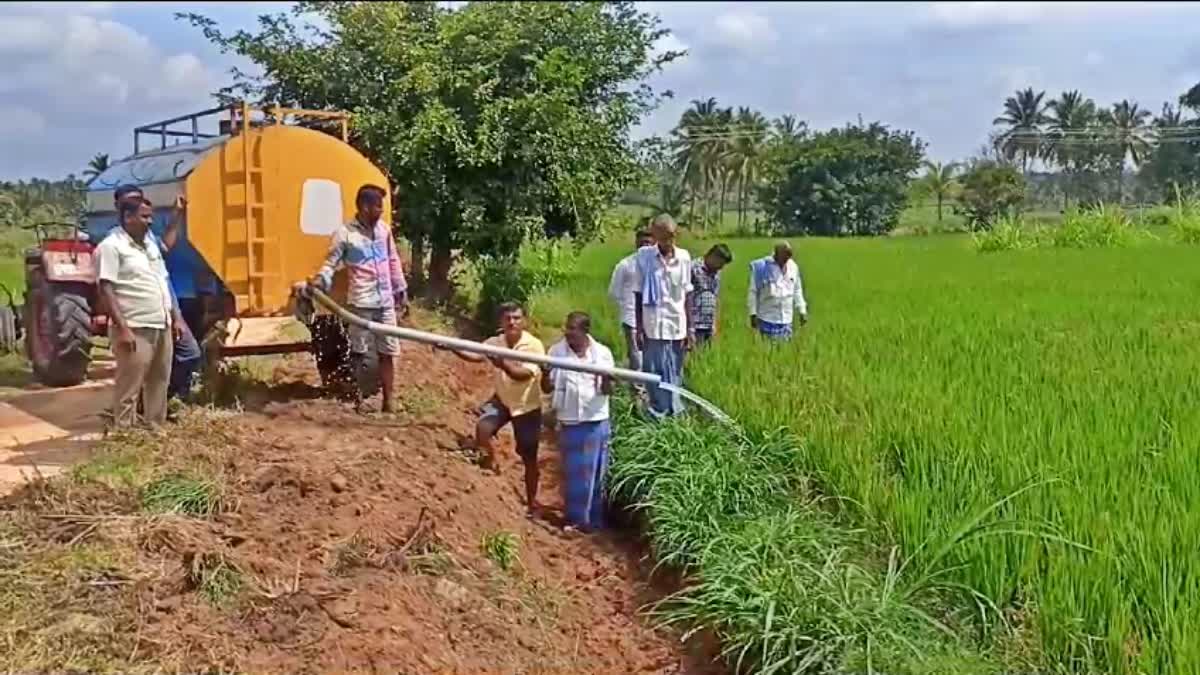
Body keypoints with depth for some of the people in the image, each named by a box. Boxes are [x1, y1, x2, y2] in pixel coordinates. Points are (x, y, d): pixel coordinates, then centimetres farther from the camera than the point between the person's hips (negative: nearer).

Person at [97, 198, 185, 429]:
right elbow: (106, 289, -15)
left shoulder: (150, 244, 17)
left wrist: (175, 317, 16)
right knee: (129, 388, -4)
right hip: (135, 329, -8)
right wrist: (122, 328, -21)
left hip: (162, 326, 8)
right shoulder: (111, 246, -8)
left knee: (158, 384, 14)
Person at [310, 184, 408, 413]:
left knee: (388, 351, 8)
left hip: (385, 300, 5)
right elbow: (332, 262, -6)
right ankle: (358, 398, 15)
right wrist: (321, 279, -26)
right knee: (358, 352, 4)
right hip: (361, 302, -5)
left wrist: (401, 290, 16)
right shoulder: (345, 233, -8)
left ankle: (389, 399, 16)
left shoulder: (384, 229, 8)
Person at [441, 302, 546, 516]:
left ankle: (531, 502, 22)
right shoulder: (495, 342, -6)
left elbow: (525, 374, -32)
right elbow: (475, 355, -22)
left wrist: (503, 364, -48)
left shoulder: (534, 345, -20)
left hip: (527, 405, -3)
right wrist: (453, 348, -39)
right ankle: (491, 464, 3)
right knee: (482, 427, -26)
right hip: (501, 400, 3)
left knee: (529, 458, 6)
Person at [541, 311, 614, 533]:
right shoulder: (556, 351, -3)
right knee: (573, 473, 5)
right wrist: (545, 374, -23)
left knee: (596, 472, 9)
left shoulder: (602, 353, -2)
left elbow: (606, 391, -4)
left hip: (597, 422, 1)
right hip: (570, 422, -1)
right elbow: (547, 388, -2)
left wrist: (607, 380, -26)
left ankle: (595, 520, 22)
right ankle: (576, 520, 16)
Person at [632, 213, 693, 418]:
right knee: (656, 376, 0)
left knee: (675, 377, 9)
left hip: (677, 328, 2)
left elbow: (687, 294, 6)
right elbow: (638, 294, -1)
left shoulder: (684, 257, 1)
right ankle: (659, 417, 8)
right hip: (654, 328, -2)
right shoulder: (644, 256, -5)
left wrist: (690, 328, 4)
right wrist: (639, 328, -3)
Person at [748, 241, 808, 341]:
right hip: (767, 319, -4)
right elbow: (753, 292, -4)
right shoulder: (762, 267, -7)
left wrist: (802, 311, 11)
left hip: (786, 319, 4)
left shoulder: (793, 267, 6)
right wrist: (753, 314, -6)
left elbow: (797, 291, 15)